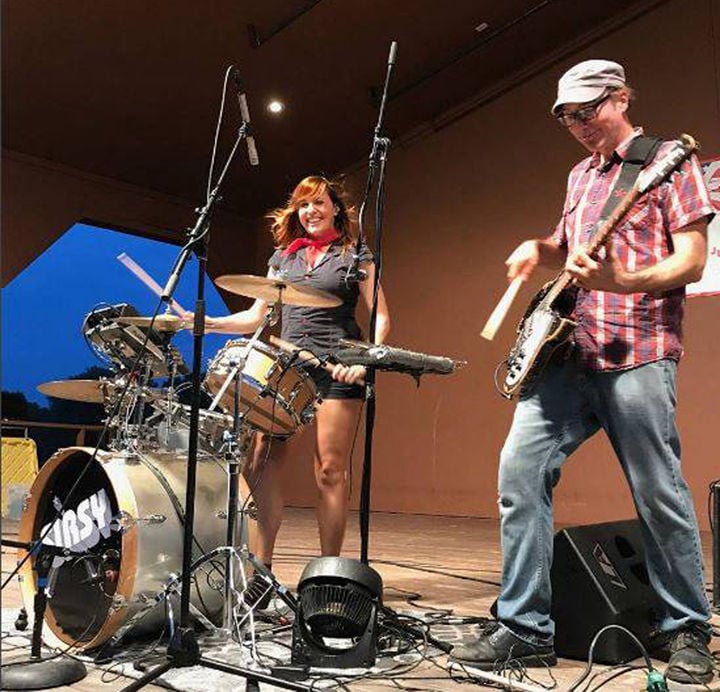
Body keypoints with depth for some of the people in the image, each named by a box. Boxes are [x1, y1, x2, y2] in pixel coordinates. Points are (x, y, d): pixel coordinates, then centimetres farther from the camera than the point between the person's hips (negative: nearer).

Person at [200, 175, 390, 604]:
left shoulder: (356, 256, 7)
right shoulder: (283, 256, 20)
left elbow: (381, 319, 0)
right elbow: (258, 316, 18)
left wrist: (364, 359, -17)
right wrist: (209, 323, 4)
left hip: (337, 370, -4)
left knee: (330, 471, -4)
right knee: (262, 462, -6)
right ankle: (261, 570, 1)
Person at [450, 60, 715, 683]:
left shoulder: (668, 161, 2)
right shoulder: (580, 175, 22)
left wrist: (620, 282, -23)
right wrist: (540, 250, 11)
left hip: (635, 350, -6)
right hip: (569, 351, 6)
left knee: (660, 495, 0)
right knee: (520, 468, -5)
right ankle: (526, 628, 3)